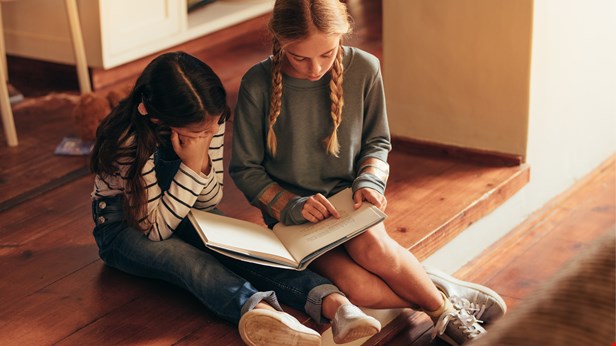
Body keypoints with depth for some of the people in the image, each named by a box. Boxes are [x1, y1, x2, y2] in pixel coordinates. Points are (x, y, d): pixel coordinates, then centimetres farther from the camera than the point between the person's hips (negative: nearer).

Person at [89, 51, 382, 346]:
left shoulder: (208, 122, -13)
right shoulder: (130, 141, -29)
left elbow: (209, 203, -7)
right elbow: (156, 230, -25)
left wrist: (202, 159, -28)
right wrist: (192, 165, -33)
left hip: (179, 213, 4)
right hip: (123, 224, -4)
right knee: (181, 254, -38)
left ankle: (331, 303, -51)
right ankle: (257, 309, -67)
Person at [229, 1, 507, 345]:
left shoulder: (364, 69, -8)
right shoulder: (257, 85, -14)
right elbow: (245, 169, -3)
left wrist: (369, 182, -12)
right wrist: (292, 206, -18)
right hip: (291, 213, -1)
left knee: (371, 247, -36)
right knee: (359, 288, -31)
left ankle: (445, 309, -11)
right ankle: (447, 293, -10)